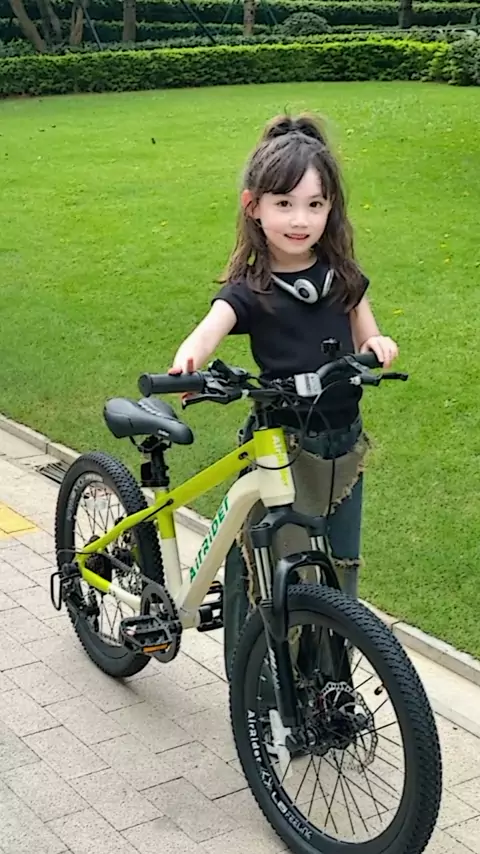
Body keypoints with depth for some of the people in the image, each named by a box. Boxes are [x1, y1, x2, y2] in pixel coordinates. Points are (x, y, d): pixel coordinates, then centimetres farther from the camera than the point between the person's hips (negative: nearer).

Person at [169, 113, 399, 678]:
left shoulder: (343, 275, 3)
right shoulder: (250, 289, -11)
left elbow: (364, 340, 13)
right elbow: (212, 325, -30)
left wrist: (376, 346, -12)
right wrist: (188, 359, -53)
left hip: (343, 446, 4)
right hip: (279, 450, -4)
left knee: (338, 576, 14)